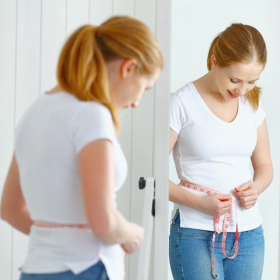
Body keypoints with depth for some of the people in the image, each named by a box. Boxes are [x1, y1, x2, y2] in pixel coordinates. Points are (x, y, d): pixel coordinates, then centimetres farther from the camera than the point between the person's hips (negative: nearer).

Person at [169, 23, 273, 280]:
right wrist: (200, 203, -20)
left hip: (248, 233, 5)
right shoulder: (182, 103, -9)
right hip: (196, 236, -5)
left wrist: (256, 188, -5)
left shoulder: (252, 104, 8)